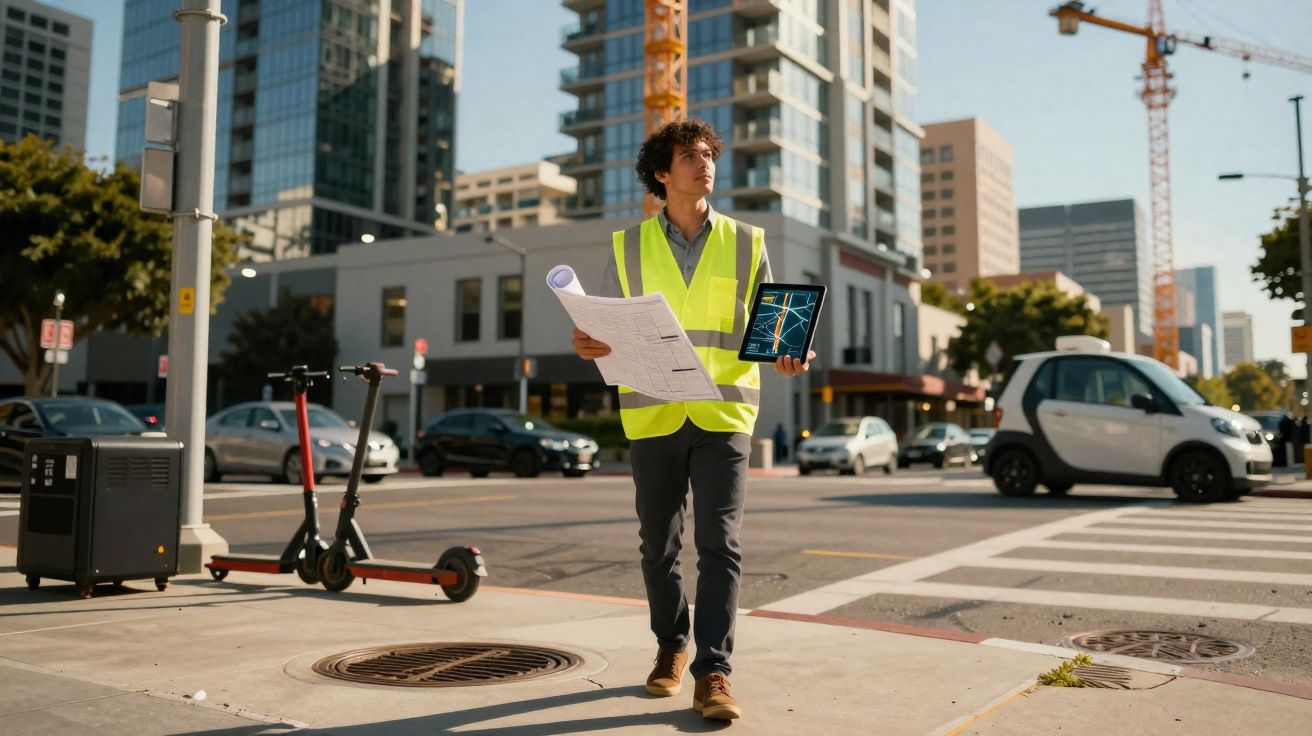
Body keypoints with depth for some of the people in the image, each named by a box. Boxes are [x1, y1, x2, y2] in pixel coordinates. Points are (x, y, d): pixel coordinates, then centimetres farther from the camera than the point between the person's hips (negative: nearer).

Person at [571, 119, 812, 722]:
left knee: (719, 543, -7)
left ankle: (713, 671, 2)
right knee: (658, 544, 10)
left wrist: (785, 354, -14)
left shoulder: (746, 244, 8)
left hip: (724, 415, -1)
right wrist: (589, 345, -15)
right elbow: (608, 332, 7)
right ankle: (671, 647, 31)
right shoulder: (628, 248, 8)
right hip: (653, 416, 1)